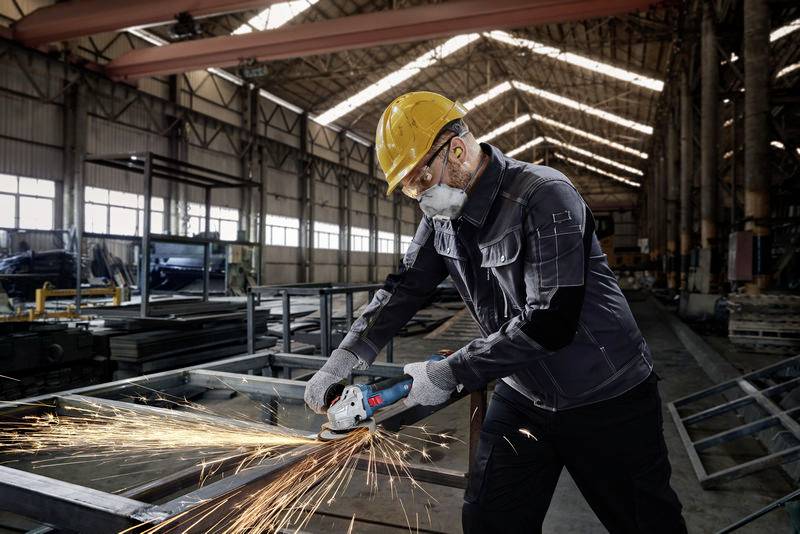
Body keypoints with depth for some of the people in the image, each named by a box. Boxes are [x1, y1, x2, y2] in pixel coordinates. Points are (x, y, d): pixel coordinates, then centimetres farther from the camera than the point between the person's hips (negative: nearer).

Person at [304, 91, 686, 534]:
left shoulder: (544, 197, -24)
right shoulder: (443, 213, -1)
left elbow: (551, 321, -30)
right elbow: (404, 288, 5)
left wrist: (449, 373, -25)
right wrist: (344, 358, -5)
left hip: (607, 402, -6)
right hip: (522, 395, 6)